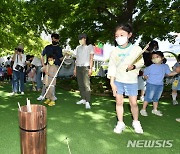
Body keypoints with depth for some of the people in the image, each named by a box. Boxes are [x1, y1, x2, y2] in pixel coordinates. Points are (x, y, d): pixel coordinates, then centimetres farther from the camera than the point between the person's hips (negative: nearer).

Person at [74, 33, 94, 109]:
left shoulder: (90, 46, 4)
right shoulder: (78, 48, 18)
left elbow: (91, 58, -1)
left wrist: (90, 68, -10)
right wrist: (75, 68, 13)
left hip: (86, 67, -6)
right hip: (78, 67, 6)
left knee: (86, 84, -12)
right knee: (80, 84, 6)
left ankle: (88, 102, -13)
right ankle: (83, 99, 15)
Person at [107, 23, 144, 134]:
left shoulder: (137, 49, -6)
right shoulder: (115, 51, -2)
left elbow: (141, 62, 5)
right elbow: (112, 67, -2)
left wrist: (134, 66, -18)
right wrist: (112, 82, -6)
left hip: (132, 81, -1)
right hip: (118, 81, 2)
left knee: (133, 103, 5)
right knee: (119, 102, 6)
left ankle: (136, 122, 30)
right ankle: (120, 123, 23)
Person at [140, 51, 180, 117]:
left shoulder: (165, 66, 1)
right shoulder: (150, 67, -13)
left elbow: (169, 73, 9)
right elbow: (145, 74, -3)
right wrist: (149, 80, -9)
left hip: (160, 85, 5)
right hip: (151, 85, -5)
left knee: (156, 98, 16)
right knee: (148, 97, -3)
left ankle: (155, 110, 31)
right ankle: (143, 109, 7)